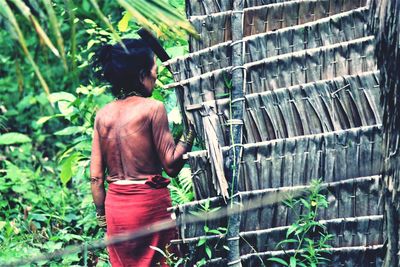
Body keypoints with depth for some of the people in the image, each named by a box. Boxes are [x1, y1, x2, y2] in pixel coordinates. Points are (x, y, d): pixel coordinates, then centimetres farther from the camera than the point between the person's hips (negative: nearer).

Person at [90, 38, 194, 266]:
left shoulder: (103, 115, 5)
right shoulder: (153, 108, -10)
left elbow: (96, 177, 5)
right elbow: (171, 165, -11)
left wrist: (102, 216, 13)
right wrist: (191, 130, -3)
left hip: (115, 205, 5)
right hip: (150, 203, -5)